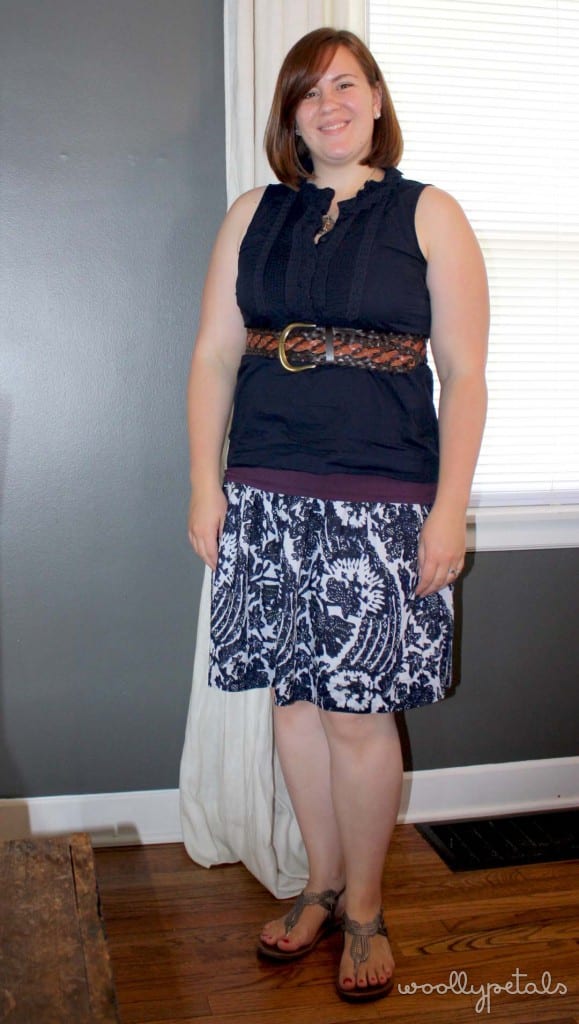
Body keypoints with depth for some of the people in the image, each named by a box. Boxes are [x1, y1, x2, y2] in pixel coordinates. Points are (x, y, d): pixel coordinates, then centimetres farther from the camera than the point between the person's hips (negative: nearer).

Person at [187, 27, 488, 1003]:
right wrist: (205, 484, 2)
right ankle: (321, 886, 31)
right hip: (267, 495, 3)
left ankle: (363, 909, 23)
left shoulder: (430, 216, 2)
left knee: (359, 714, 1)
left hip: (380, 503, -3)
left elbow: (464, 375, -2)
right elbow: (213, 355, 9)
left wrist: (449, 510, -9)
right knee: (294, 698, 10)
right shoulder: (253, 214, 11)